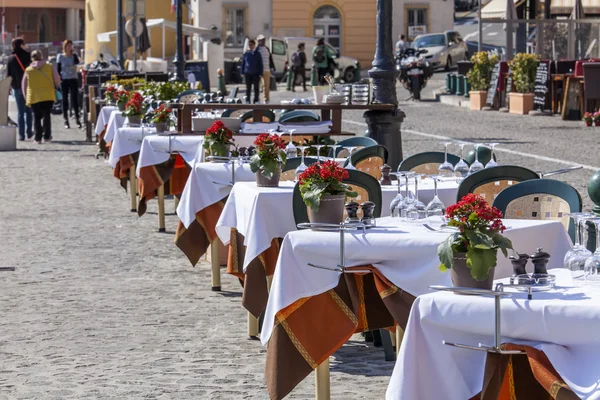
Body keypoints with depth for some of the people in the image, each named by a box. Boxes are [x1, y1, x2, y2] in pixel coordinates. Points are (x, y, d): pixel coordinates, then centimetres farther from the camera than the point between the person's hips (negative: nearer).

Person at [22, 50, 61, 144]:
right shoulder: (50, 67, -1)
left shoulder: (28, 70, 2)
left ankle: (38, 138, 0)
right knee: (46, 116, 13)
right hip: (48, 96, 0)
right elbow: (57, 80, 1)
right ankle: (47, 136, 13)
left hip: (34, 97, 0)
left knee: (37, 117, 6)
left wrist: (26, 97, 19)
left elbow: (24, 86, 8)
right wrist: (55, 88, 22)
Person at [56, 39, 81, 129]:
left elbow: (77, 62, -15)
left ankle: (77, 119, 1)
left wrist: (73, 53, -16)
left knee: (74, 99, -3)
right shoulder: (60, 57, 1)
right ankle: (66, 120, 10)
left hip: (73, 79, 0)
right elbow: (58, 69, 2)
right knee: (65, 99, 4)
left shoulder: (74, 56, 5)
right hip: (64, 80, 0)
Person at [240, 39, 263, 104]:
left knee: (256, 87, 1)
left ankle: (256, 101, 7)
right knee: (248, 88, 3)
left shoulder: (257, 54, 1)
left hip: (256, 73, -1)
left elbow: (260, 64, 2)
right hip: (248, 73, 1)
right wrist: (242, 73, 4)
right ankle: (247, 101, 9)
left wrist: (260, 74, -4)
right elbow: (243, 64, 10)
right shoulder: (246, 54, 6)